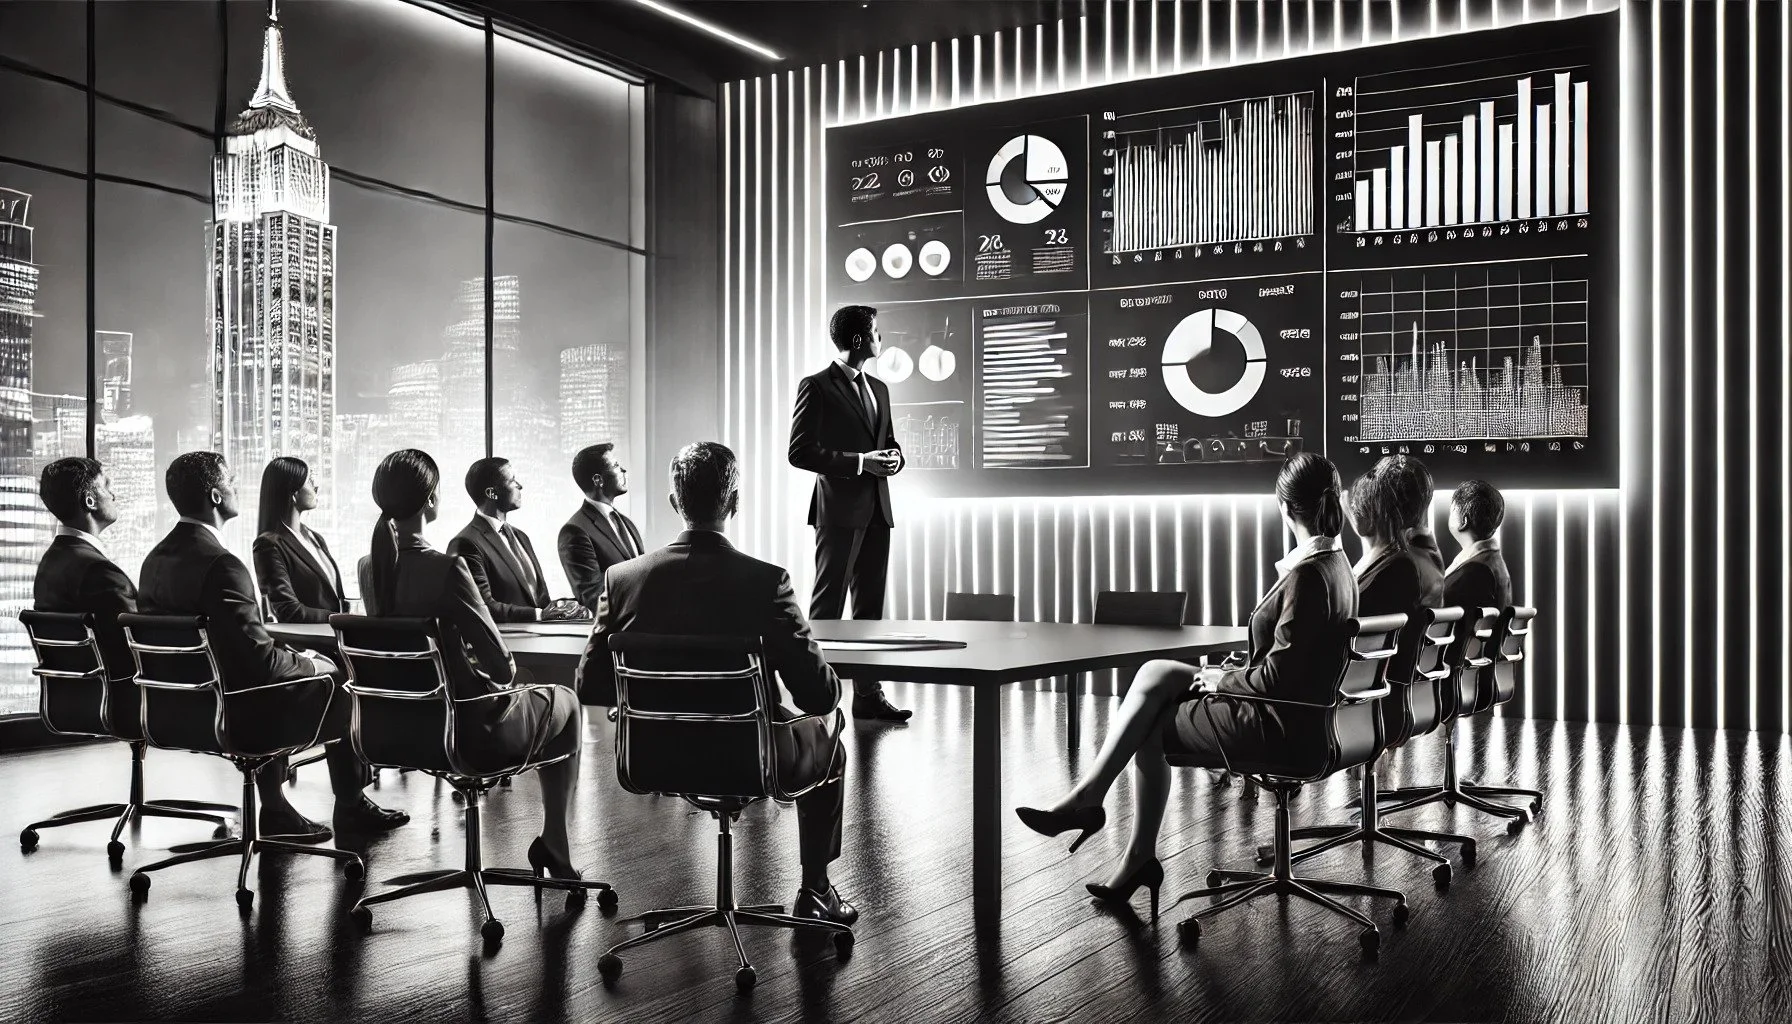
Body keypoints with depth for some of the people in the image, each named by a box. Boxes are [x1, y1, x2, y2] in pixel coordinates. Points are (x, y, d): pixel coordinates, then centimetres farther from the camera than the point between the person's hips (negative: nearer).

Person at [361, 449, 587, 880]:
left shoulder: (369, 568, -3)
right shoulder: (445, 568, -26)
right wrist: (520, 678, 4)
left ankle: (553, 843, 38)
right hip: (468, 730, -7)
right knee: (564, 702, 22)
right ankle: (554, 846, 24)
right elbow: (499, 661, -21)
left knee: (527, 693, 33)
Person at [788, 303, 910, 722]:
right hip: (839, 510, -7)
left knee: (870, 606, 10)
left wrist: (894, 457, 1)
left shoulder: (879, 388, 16)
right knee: (827, 607, -4)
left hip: (877, 509, 7)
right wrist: (860, 462, -17)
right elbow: (799, 452, -11)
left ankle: (868, 694, 16)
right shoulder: (816, 387, -6)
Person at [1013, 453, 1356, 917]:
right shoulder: (1335, 562, 6)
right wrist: (1234, 673, 11)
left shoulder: (1306, 575, -22)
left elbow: (1279, 674, -24)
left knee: (1148, 728, 3)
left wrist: (1222, 679, -8)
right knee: (1155, 674, 9)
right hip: (1301, 710, 9)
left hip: (1278, 726, -9)